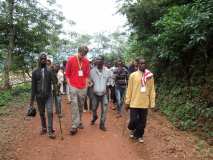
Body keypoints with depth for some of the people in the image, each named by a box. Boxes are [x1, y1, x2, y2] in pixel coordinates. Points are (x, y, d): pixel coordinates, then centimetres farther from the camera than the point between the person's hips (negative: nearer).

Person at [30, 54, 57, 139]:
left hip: (48, 95, -1)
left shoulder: (49, 71, 2)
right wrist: (32, 98, 1)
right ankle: (44, 128, 29)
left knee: (50, 112, -9)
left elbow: (54, 82, -5)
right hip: (39, 96, 1)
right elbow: (33, 86, 2)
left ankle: (50, 131, -2)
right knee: (41, 113, 12)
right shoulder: (35, 72, 2)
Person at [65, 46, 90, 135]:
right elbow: (67, 73, 0)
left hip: (83, 87, 4)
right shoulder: (71, 60, -6)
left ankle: (79, 121, 27)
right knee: (74, 105, -8)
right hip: (73, 87, -3)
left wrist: (86, 84, 8)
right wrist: (69, 84, -4)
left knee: (81, 105, 12)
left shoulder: (86, 61, 3)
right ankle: (74, 125, -5)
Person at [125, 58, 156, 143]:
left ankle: (139, 135, 31)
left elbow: (152, 90, 4)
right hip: (134, 103, -2)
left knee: (142, 121, 9)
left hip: (145, 103, 2)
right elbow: (129, 89, -1)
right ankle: (132, 129, 34)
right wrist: (127, 102, -1)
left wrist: (152, 103, 3)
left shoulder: (150, 76, 1)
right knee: (133, 120, 1)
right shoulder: (133, 75, -3)